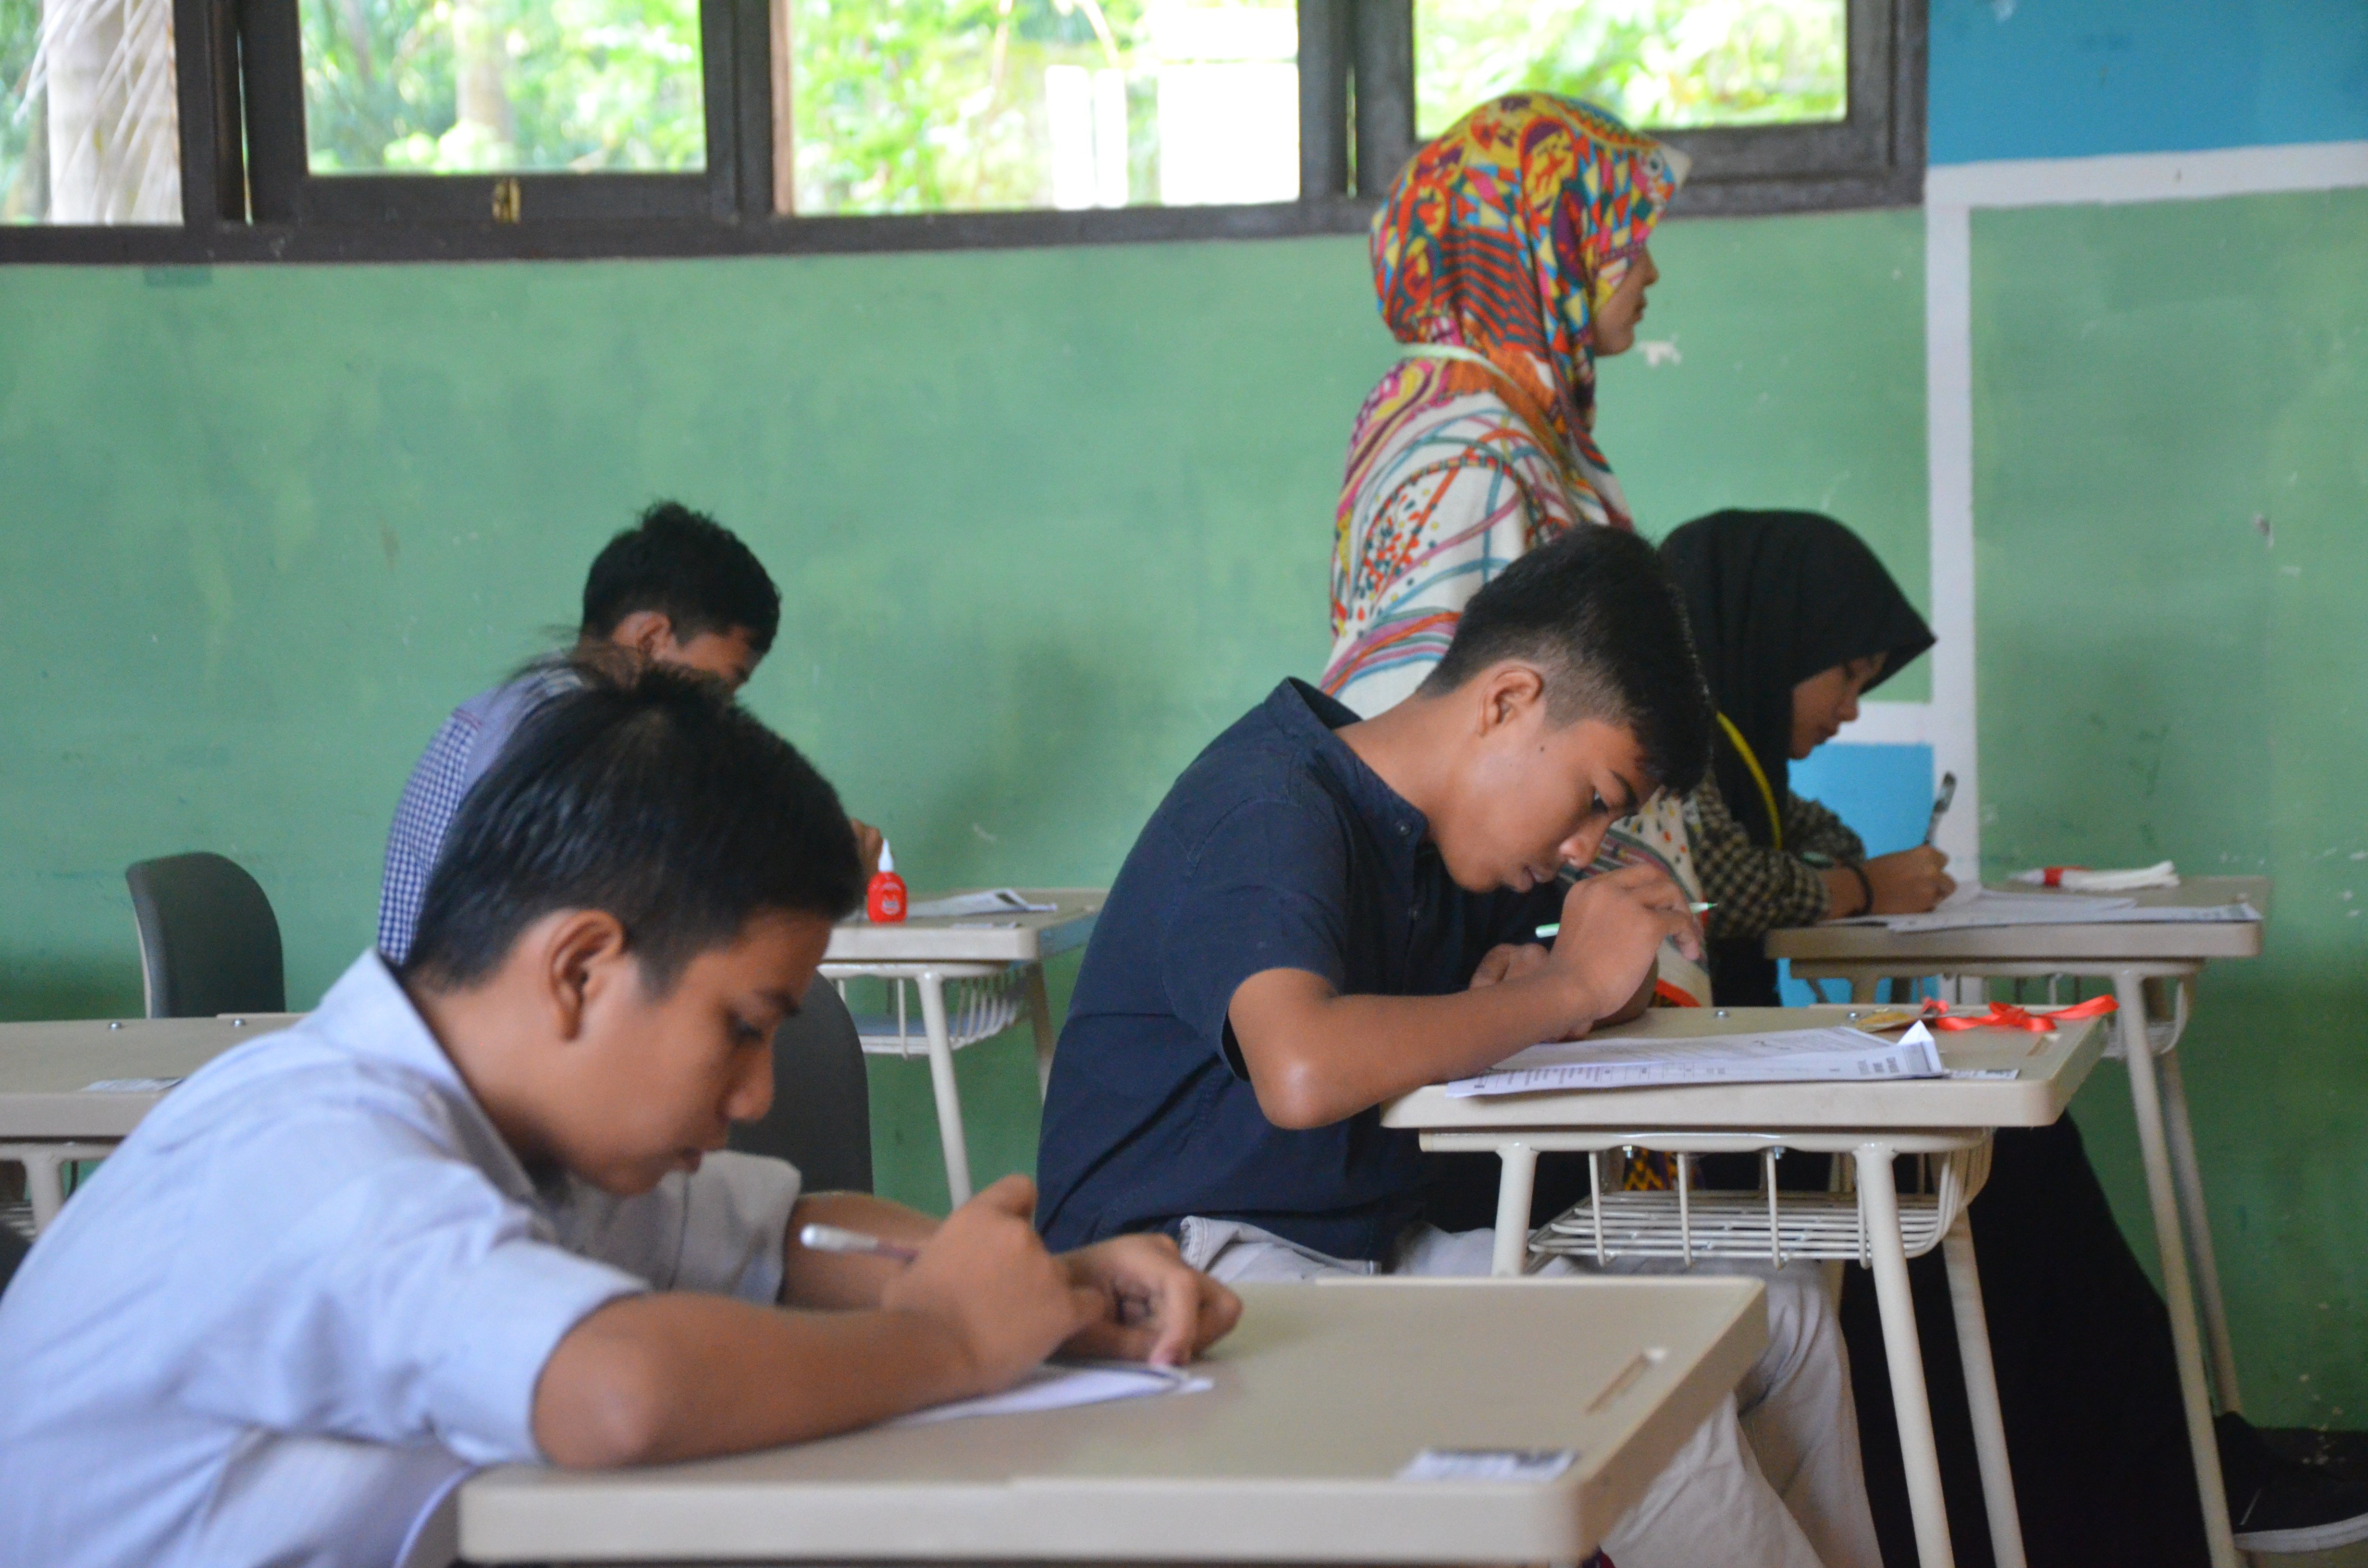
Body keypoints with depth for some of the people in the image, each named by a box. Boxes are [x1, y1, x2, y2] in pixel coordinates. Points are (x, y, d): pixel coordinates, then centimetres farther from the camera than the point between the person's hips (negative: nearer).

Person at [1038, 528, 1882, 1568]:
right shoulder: (1272, 813, -17)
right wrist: (1568, 987, -23)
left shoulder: (1450, 827, 13)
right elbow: (1304, 1072, -36)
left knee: (1781, 1319, 3)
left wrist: (1518, 982, 2)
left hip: (1378, 1252, 10)